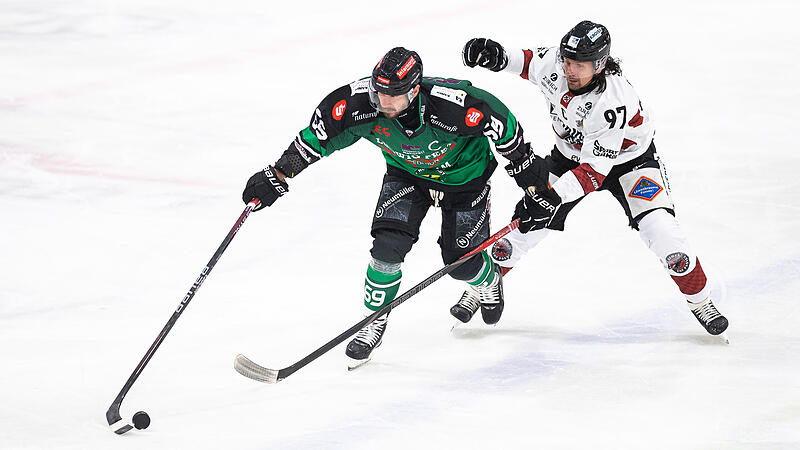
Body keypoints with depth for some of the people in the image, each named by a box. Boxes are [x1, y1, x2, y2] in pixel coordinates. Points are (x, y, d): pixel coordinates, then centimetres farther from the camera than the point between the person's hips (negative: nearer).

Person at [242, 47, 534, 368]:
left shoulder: (454, 105, -41)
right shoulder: (360, 103, -32)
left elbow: (500, 122, -23)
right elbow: (318, 135, -17)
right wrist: (277, 176, -15)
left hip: (463, 175, -2)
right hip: (406, 172, 2)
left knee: (461, 262, 2)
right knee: (388, 244, -18)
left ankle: (488, 281, 41)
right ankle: (374, 323, 3)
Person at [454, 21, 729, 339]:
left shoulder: (613, 101, -40)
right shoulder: (554, 63, -24)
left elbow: (596, 168, -39)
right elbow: (529, 63, 2)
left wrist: (555, 196, -48)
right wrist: (499, 58, -18)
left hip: (625, 158, -5)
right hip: (571, 154, 5)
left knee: (661, 231, -21)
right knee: (527, 225, -2)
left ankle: (700, 301, 0)